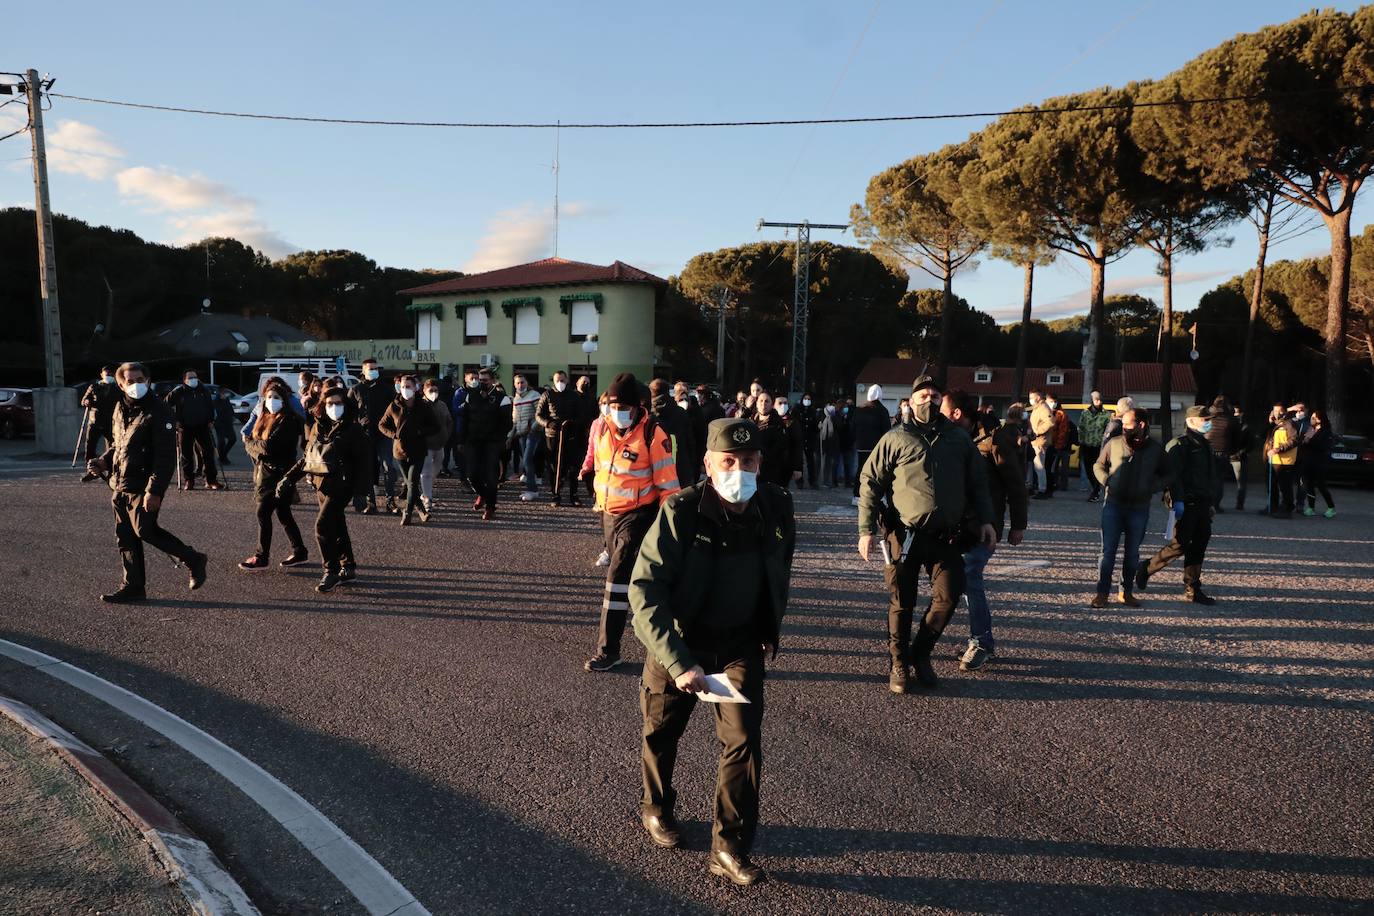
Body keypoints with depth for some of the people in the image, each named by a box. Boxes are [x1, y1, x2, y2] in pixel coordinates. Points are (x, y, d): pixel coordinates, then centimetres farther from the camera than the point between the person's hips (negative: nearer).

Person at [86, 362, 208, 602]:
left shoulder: (159, 413, -13)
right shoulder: (120, 410, 13)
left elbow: (165, 456, -18)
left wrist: (154, 491, -24)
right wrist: (103, 461, 7)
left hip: (143, 487, -8)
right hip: (121, 486, 8)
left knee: (145, 530, -11)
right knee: (125, 537, 10)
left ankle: (194, 560, 6)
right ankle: (132, 587, 20)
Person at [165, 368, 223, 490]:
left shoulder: (204, 392, 10)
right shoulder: (178, 392, -1)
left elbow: (211, 406, 22)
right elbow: (166, 404, 3)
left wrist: (211, 419, 12)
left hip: (202, 427, 2)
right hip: (185, 428, -2)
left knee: (208, 453, -3)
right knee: (186, 455, 2)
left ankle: (211, 480, 1)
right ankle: (188, 481, 10)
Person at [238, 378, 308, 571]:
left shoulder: (288, 420, -15)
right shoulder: (266, 417, 12)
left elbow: (268, 446, -22)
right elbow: (254, 440, 13)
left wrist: (249, 443, -6)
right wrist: (256, 449, -6)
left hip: (278, 474, -8)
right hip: (265, 471, 8)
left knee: (263, 513, -7)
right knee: (282, 513, 13)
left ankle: (261, 557, 1)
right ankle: (299, 551, 23)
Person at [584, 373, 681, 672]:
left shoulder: (653, 435, -17)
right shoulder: (602, 428, 2)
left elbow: (667, 482, -14)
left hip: (637, 515, -7)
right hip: (608, 512, 7)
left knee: (619, 575, -12)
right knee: (618, 568, 21)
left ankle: (608, 649, -6)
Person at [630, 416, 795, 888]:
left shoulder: (777, 508, -13)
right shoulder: (681, 512, -26)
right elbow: (644, 588, -29)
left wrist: (771, 628, 11)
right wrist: (677, 661, -36)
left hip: (740, 642, 2)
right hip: (678, 639, -2)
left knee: (745, 740, -7)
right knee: (661, 732, 16)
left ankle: (729, 847, 9)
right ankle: (656, 806, 45)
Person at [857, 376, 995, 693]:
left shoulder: (959, 439, 10)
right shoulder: (895, 439, 0)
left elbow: (977, 484, 16)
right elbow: (870, 483, -1)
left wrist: (985, 520, 5)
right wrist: (866, 530, -7)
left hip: (945, 537, 3)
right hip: (904, 535, -3)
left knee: (948, 598, 0)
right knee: (902, 604, 5)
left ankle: (921, 654, 23)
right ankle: (899, 665, 21)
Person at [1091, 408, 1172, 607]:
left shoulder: (1155, 449, 1)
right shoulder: (1114, 443, -1)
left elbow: (1166, 475, 13)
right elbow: (1098, 466, 12)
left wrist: (1152, 488, -3)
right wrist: (1107, 481, -5)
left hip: (1139, 508, 1)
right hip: (1113, 505, -1)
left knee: (1133, 552, 9)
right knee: (1108, 550, -3)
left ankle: (1127, 592, 20)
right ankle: (1102, 592, 1)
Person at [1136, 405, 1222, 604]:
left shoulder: (1206, 446, 20)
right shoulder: (1179, 445, -8)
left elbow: (1214, 477, 26)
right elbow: (1173, 475, -17)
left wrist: (1211, 503, 22)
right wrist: (1177, 500, -25)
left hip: (1202, 504, 8)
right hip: (1186, 505, -8)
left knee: (1199, 546, 7)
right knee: (1180, 545, -10)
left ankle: (1192, 590, 12)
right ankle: (1145, 571, 6)